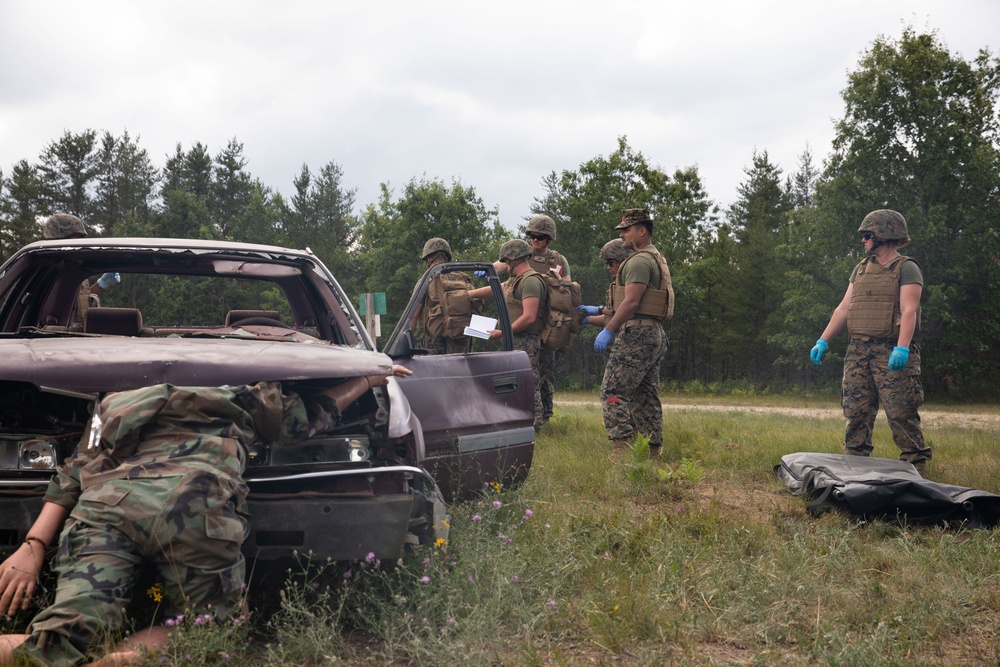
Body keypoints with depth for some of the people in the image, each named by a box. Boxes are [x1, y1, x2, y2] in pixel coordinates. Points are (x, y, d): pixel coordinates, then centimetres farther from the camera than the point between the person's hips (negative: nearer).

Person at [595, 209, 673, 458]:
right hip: (655, 335, 11)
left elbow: (631, 301, -21)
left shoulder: (640, 261, -11)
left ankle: (622, 448, -18)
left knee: (613, 392, -11)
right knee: (646, 397, 11)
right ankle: (653, 453, 12)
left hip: (637, 334, -11)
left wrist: (608, 330, -21)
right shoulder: (657, 259, 22)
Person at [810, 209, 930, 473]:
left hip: (891, 353, -6)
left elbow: (909, 311, -15)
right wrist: (823, 341, 9)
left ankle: (915, 465, -1)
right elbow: (844, 307, 18)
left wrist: (902, 348, -27)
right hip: (859, 351, 6)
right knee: (856, 412, 4)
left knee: (901, 413, -7)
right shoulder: (861, 269, 19)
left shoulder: (907, 269, -3)